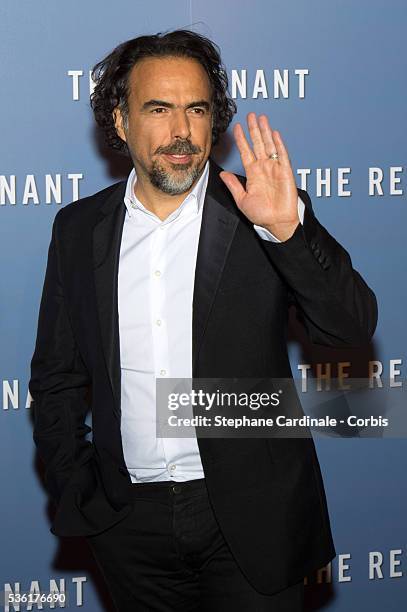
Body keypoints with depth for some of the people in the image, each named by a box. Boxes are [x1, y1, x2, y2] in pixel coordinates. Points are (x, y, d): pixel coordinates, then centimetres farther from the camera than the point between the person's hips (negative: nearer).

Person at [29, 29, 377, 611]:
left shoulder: (263, 218, -4)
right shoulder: (79, 228, 3)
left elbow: (354, 326, -14)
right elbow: (56, 377, 10)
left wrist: (287, 228, -26)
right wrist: (75, 493, 3)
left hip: (250, 517, -2)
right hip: (129, 523, 2)